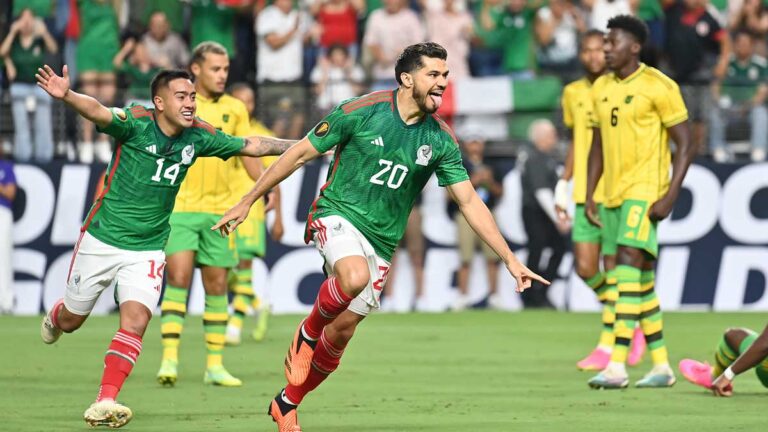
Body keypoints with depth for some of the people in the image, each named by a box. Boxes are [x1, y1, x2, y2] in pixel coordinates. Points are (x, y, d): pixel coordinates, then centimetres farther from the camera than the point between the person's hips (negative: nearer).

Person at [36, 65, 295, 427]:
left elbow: (250, 145, 9)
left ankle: (105, 403, -17)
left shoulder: (198, 136, -4)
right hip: (102, 239, -2)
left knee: (135, 321, -17)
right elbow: (98, 112, -38)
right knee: (71, 321, 14)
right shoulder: (136, 123, -19)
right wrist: (67, 96, -59)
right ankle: (55, 315, 51)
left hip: (148, 247, 2)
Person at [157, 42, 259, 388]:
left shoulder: (235, 109, 9)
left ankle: (215, 364, 12)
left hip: (220, 209, 3)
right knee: (178, 278, -14)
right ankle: (170, 359, -15)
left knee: (217, 285, 6)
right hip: (180, 206, -3)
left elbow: (248, 155, 10)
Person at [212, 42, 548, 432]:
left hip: (381, 240, 4)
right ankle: (307, 333, -8)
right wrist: (247, 202, 0)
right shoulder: (361, 112, -11)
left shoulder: (440, 139, -1)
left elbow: (469, 201, 4)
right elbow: (300, 153, -3)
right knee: (355, 276, -37)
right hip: (337, 214, -4)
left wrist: (509, 259, -1)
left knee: (342, 331, 5)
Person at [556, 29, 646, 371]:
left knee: (613, 267, -5)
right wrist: (563, 186, 16)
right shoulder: (573, 94, 12)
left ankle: (607, 346, 2)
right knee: (585, 268, -2)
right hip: (584, 194, 5)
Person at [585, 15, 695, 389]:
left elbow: (686, 145, -8)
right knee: (642, 281, 11)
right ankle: (661, 367, 18)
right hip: (613, 195, 8)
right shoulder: (601, 89, 12)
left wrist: (670, 197, -16)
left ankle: (617, 367, -24)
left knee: (628, 264, -19)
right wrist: (589, 197, 11)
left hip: (645, 191, -7)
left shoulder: (658, 87, -9)